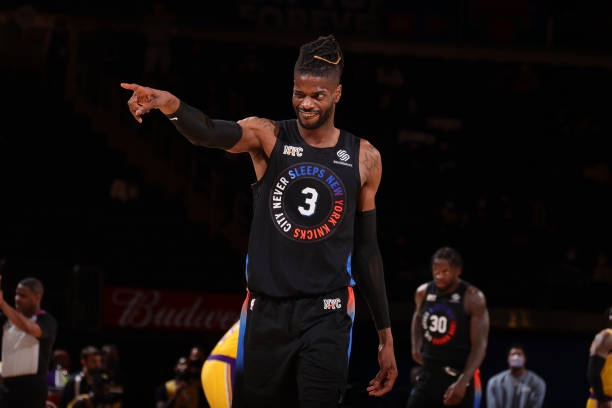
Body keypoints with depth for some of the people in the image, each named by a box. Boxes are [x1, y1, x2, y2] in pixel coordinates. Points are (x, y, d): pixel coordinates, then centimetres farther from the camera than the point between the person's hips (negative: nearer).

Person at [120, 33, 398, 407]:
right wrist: (170, 105, -47)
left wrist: (385, 334, 10)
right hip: (266, 310, 0)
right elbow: (210, 134, -23)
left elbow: (367, 249, 11)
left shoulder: (364, 158, 5)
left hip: (327, 315, 0)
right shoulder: (268, 136, -1)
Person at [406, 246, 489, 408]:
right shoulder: (423, 292, 3)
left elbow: (479, 345, -16)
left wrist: (462, 382, -25)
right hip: (429, 374, 5)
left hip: (458, 375, -5)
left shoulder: (473, 298, -13)